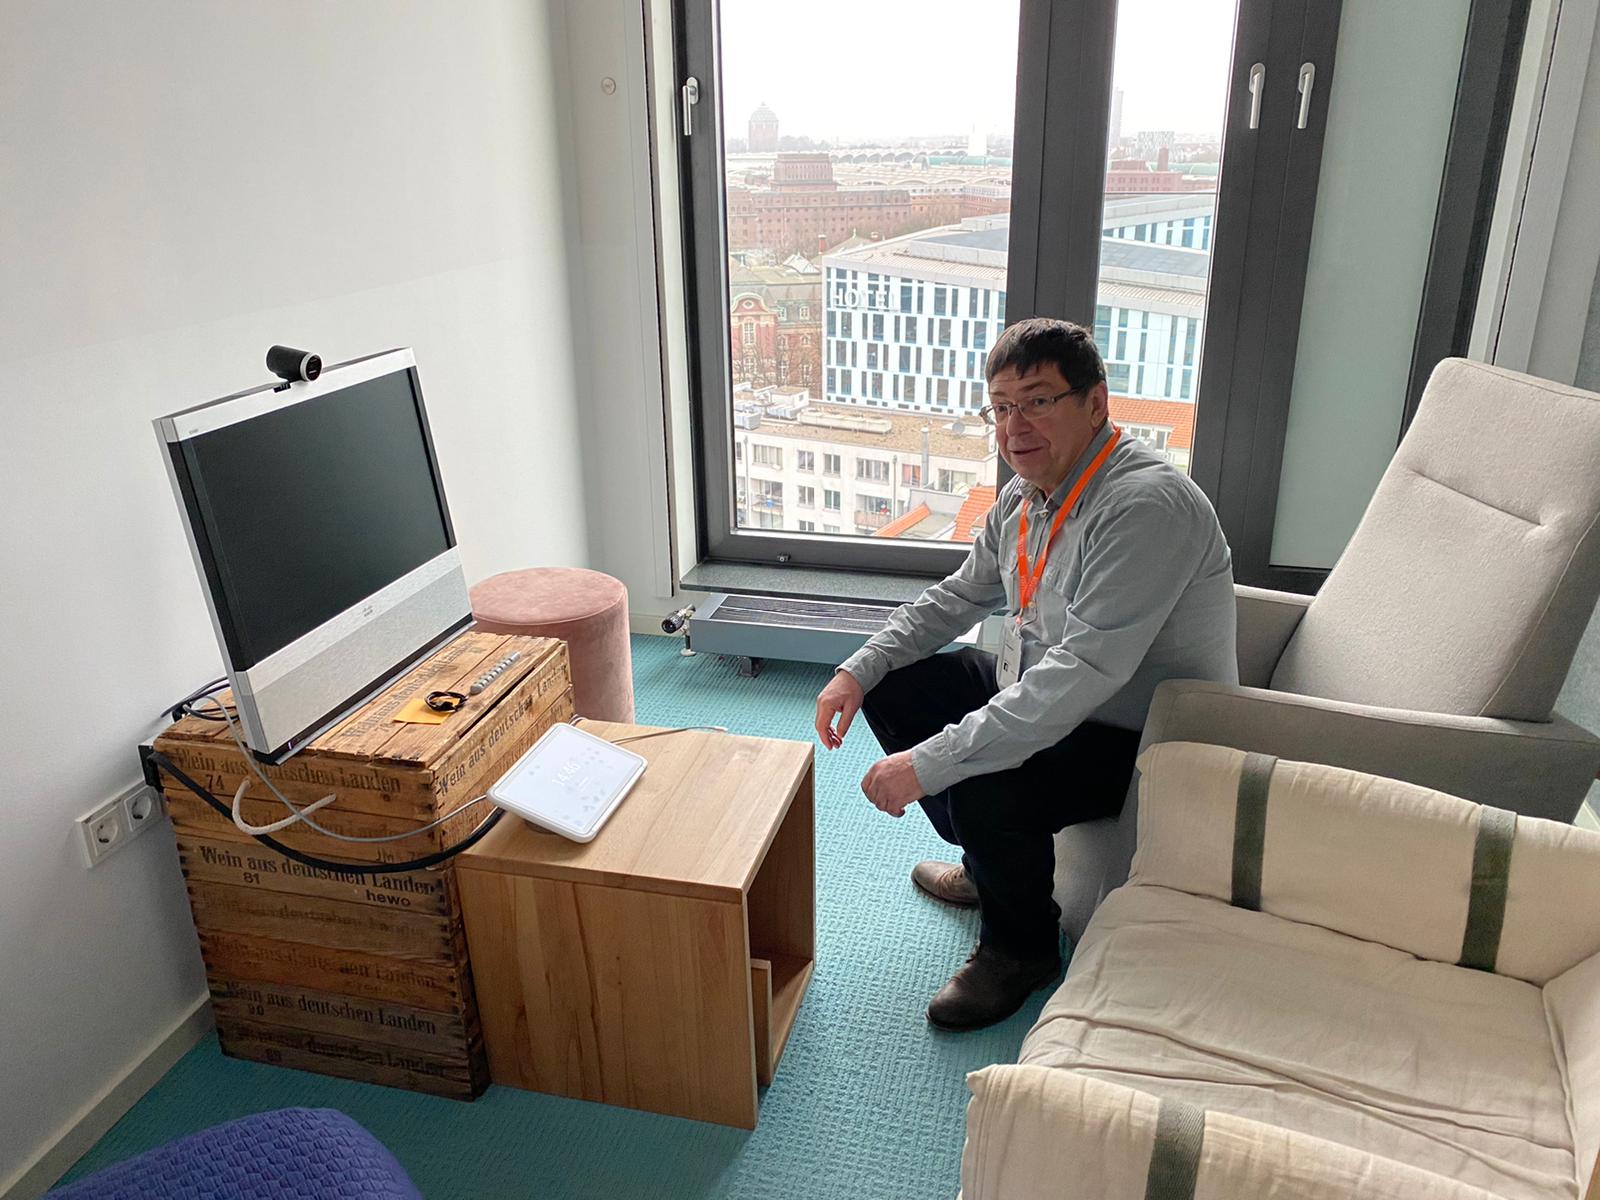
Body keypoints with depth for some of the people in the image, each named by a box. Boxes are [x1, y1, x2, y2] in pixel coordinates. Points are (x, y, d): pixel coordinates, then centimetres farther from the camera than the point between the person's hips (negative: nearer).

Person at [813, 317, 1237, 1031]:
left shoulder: (1147, 505, -29)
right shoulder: (1025, 497, 1)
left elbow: (1085, 673, -37)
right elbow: (958, 598, 16)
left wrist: (929, 764, -37)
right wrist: (858, 670, 2)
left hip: (1147, 739, -9)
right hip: (1035, 694, 9)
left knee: (988, 785, -32)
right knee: (894, 686, 8)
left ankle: (1021, 947, 2)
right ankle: (991, 863, 24)